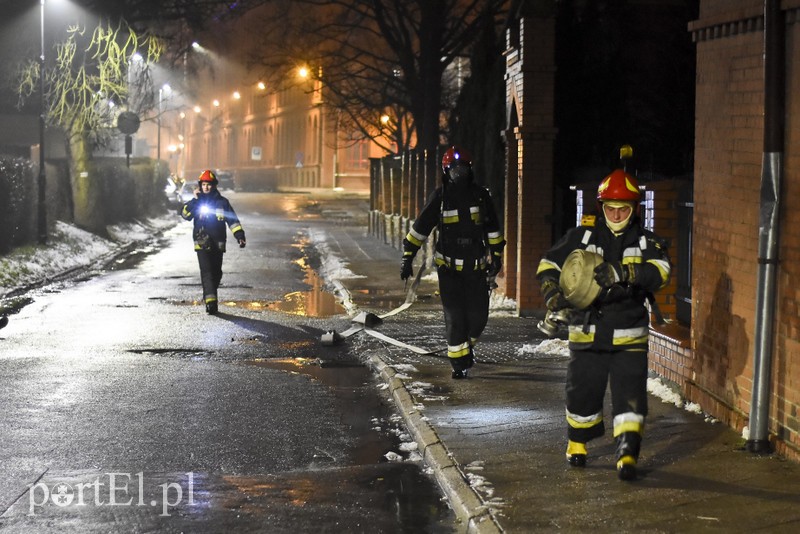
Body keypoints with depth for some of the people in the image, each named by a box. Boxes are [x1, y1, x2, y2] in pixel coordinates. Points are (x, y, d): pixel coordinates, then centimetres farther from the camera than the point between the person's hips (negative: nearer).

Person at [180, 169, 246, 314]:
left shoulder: (222, 202, 6)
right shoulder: (196, 202, 6)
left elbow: (233, 220, 4)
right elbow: (185, 214, -7)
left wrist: (240, 236, -6)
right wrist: (194, 200, -16)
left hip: (218, 244, 2)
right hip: (202, 243, -2)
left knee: (216, 273, 9)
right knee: (206, 272, -14)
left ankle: (208, 297, 26)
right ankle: (210, 300, -23)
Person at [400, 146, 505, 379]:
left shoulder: (481, 195, 4)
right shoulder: (440, 197, -3)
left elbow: (493, 229, 13)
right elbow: (420, 227, 1)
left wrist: (496, 256, 10)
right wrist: (407, 257, -2)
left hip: (476, 266, 2)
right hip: (449, 266, -2)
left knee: (478, 316, 2)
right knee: (454, 317, -7)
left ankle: (467, 344, 32)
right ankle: (458, 362, 3)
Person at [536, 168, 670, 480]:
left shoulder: (646, 242, 2)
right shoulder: (582, 237, 4)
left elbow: (660, 272, -18)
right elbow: (548, 265, 6)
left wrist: (622, 272, -33)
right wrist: (553, 294, -13)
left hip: (629, 337, -1)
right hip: (587, 334, 1)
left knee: (630, 396, -9)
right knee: (582, 392, 10)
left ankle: (627, 455, -4)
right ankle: (577, 443, 34)